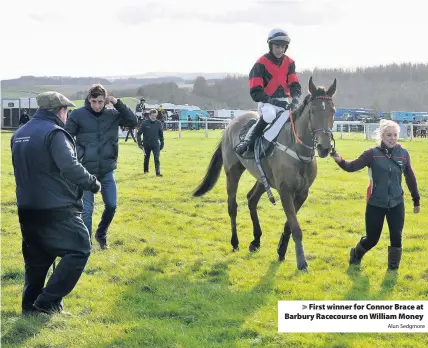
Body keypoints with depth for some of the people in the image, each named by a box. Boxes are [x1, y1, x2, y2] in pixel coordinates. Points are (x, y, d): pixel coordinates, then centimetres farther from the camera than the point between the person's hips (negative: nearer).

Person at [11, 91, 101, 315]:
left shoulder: (19, 135, 13)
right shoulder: (53, 133, -14)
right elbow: (70, 167, -23)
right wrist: (92, 183, -10)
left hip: (27, 209, 8)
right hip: (57, 210, -8)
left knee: (36, 259, 17)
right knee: (79, 249, 1)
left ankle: (30, 305, 19)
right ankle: (48, 301, -2)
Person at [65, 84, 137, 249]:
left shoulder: (112, 114, 1)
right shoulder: (78, 115, -9)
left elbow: (133, 122, -3)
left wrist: (118, 103, -12)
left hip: (107, 170, 3)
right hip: (86, 171, -3)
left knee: (111, 205, 8)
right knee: (86, 210, -3)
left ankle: (101, 234, 34)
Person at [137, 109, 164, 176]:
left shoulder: (158, 123, -2)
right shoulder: (144, 123, -8)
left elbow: (161, 134, 8)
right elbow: (139, 133, -5)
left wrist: (162, 143, 9)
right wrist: (139, 142, -13)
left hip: (155, 144, 0)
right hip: (146, 144, 0)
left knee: (156, 158, -13)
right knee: (146, 158, 16)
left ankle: (158, 172, -16)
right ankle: (146, 170, 36)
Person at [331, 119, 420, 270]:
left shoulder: (403, 154, -2)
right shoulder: (373, 153, -10)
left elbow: (410, 178, 8)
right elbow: (352, 166, -17)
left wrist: (416, 200, 13)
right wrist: (340, 161, -38)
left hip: (396, 204, 2)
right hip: (375, 204, -2)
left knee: (396, 238, -1)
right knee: (371, 239, 8)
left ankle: (393, 268, 18)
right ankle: (355, 255, 39)